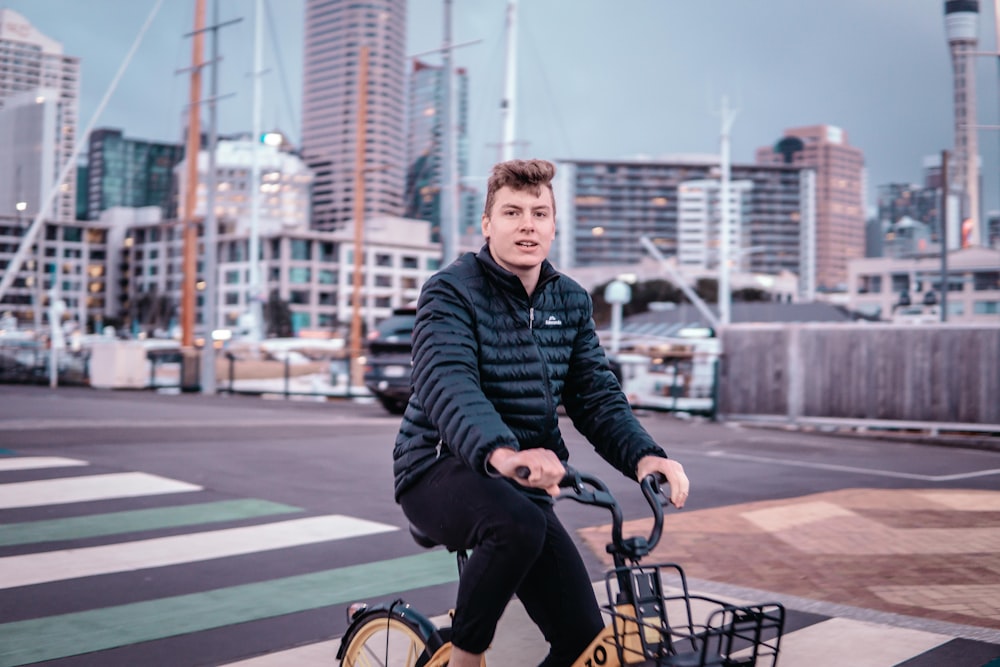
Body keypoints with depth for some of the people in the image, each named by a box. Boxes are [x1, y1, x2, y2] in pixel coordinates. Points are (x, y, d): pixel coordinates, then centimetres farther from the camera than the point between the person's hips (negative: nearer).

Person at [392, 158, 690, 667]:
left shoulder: (571, 301, 7)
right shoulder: (451, 291, -12)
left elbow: (596, 396, 0)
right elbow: (449, 384, -29)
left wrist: (644, 455, -21)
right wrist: (500, 452, -49)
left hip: (523, 485, 6)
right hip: (442, 471, -5)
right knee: (518, 524, -38)